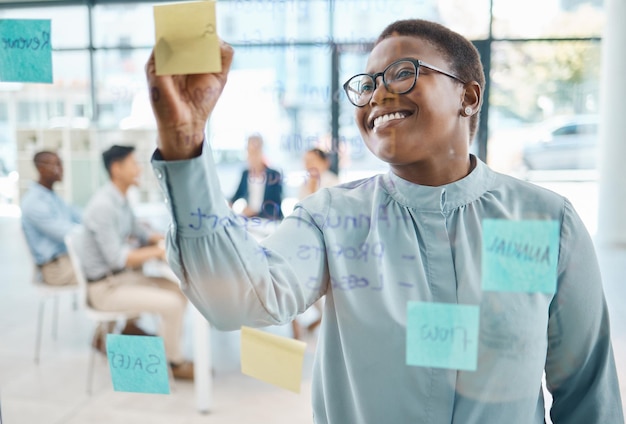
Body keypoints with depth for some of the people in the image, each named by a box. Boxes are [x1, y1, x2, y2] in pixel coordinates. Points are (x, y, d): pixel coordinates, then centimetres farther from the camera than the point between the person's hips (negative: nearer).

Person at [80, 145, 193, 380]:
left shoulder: (121, 200, 7)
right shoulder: (103, 206, -23)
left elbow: (141, 233, 19)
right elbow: (116, 258, -25)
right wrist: (158, 252, -19)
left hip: (125, 275, 10)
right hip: (106, 287, -10)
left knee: (180, 290, 5)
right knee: (171, 304, -20)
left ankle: (165, 349, 13)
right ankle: (174, 363, 1)